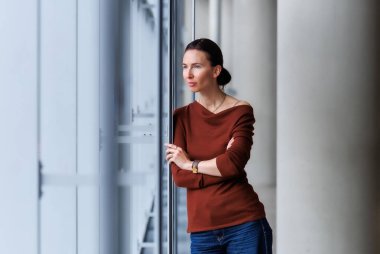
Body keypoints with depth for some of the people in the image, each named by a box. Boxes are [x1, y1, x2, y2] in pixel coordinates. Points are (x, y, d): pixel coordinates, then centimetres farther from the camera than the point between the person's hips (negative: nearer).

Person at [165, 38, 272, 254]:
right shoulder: (181, 117, 7)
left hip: (244, 224, -2)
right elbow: (179, 177, -2)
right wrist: (221, 165, -10)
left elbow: (235, 162, -15)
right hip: (202, 230, 3)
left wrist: (191, 164, -3)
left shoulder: (240, 111, 1)